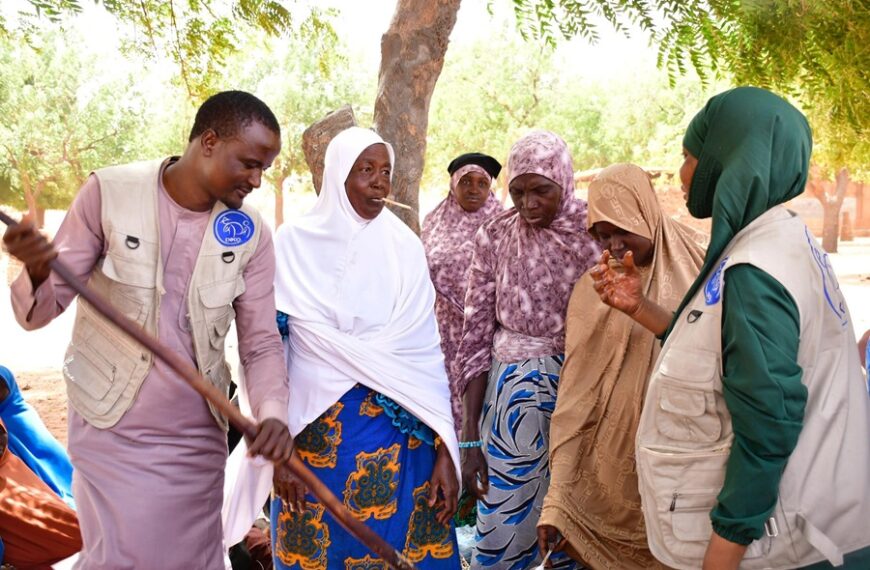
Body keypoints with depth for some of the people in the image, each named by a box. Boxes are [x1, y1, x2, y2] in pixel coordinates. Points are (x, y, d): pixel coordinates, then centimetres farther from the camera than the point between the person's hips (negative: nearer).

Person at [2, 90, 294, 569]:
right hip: (111, 431, -2)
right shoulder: (110, 192, -12)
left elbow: (261, 342, -4)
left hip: (196, 437, 3)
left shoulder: (251, 234, -6)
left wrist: (273, 413, -22)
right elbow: (40, 310, -8)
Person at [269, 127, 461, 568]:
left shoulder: (405, 246, 0)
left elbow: (426, 353, -1)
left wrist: (444, 451, -4)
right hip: (314, 432, -1)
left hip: (397, 433, 1)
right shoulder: (294, 244, -3)